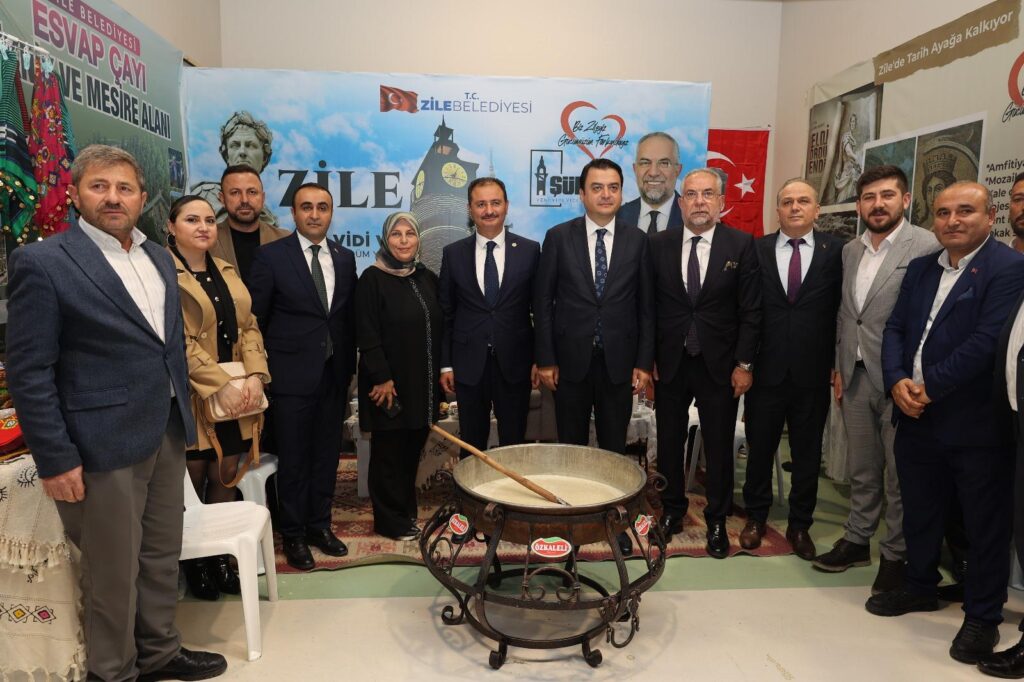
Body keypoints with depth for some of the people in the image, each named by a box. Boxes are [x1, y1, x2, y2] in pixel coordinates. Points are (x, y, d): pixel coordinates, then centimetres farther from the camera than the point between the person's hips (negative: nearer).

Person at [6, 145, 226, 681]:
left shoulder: (158, 257, 10)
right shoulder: (42, 263, -10)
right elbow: (28, 373, -12)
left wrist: (184, 417, 13)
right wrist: (56, 460, -14)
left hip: (167, 435, 7)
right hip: (104, 446, -6)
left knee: (162, 557, 19)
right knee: (113, 571, 8)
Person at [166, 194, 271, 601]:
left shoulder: (227, 272, 13)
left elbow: (248, 327, 8)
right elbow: (178, 340, -14)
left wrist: (255, 376, -8)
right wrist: (221, 387, -19)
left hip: (237, 393, 6)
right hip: (192, 397, -5)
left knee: (226, 479, 11)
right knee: (192, 484, 7)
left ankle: (220, 558, 24)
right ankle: (194, 564, 23)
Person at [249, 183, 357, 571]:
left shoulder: (345, 258, 8)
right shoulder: (271, 256, -5)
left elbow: (349, 317, 10)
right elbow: (255, 318, -2)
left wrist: (349, 365, 8)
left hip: (333, 375, 4)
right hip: (291, 375, -4)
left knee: (327, 455, 12)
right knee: (294, 459, 6)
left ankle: (319, 525, 28)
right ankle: (294, 535, 22)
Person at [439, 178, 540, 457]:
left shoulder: (529, 250, 1)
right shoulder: (453, 253, 3)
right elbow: (445, 313, 5)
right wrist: (445, 364, 2)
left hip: (515, 363, -1)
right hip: (469, 364, 1)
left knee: (513, 445, 9)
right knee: (471, 447, 11)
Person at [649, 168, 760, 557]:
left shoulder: (742, 245, -3)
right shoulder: (658, 245, 1)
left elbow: (750, 310, -4)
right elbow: (649, 307, 2)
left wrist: (744, 364, -7)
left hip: (719, 364, -1)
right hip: (670, 361, 2)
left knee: (719, 447, 9)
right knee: (669, 443, 12)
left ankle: (717, 521, 25)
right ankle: (672, 511, 30)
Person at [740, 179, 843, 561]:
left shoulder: (835, 251, 0)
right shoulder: (757, 250, 1)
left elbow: (842, 310, -1)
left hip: (812, 372, 0)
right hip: (766, 370, 0)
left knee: (808, 454, 12)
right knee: (759, 448, 13)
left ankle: (800, 525, 29)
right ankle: (756, 517, 32)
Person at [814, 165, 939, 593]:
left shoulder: (926, 247, -9)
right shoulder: (850, 251, 11)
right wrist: (839, 368, 13)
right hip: (855, 377, 6)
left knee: (900, 473, 6)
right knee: (861, 469, 16)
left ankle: (895, 554, 21)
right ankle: (857, 540, 30)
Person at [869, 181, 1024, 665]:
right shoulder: (920, 269, 12)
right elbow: (895, 328, 9)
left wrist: (929, 386, -17)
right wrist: (897, 382, -7)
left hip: (975, 423, -6)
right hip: (916, 418, 7)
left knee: (985, 523, 7)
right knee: (919, 511, 19)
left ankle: (983, 617, 23)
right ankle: (920, 587, 38)